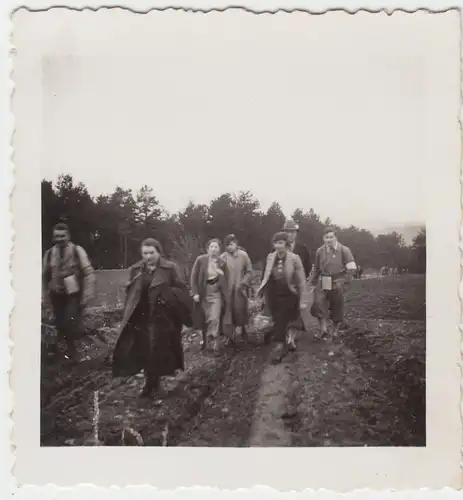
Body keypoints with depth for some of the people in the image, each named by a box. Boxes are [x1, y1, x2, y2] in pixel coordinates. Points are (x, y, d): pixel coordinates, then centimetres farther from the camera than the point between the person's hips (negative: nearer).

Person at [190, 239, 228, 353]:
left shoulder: (222, 263, 0)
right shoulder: (200, 260, -7)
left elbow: (224, 281, 8)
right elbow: (194, 277, -5)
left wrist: (225, 296, 6)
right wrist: (195, 292, -11)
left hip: (216, 294, 1)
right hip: (203, 294, 0)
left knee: (215, 319, -9)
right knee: (205, 320, 10)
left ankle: (214, 345, 1)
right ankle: (205, 341, 30)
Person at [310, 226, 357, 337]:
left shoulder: (344, 250, -6)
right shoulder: (320, 251, 4)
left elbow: (352, 268, -5)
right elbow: (316, 268, 16)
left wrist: (343, 280, -12)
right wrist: (313, 281, 13)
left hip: (337, 284, -2)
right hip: (323, 283, 2)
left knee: (337, 309, 8)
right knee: (318, 303, -20)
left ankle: (335, 332, 25)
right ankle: (323, 327, -13)